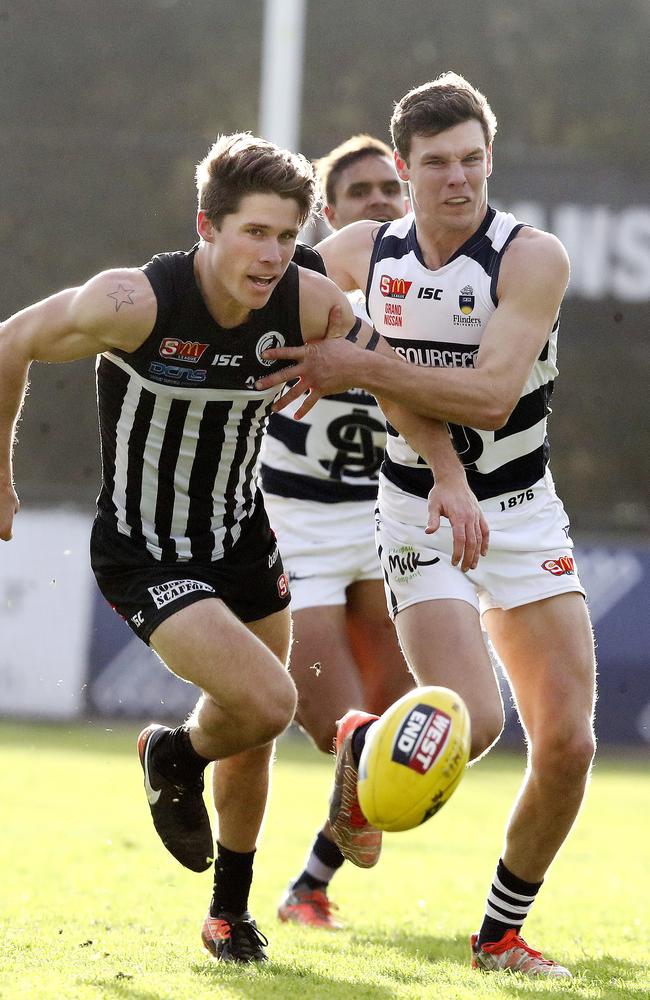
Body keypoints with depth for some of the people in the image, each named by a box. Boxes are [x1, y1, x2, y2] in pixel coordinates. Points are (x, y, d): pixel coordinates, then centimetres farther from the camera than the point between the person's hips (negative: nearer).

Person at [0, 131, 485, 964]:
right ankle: (174, 761, 14)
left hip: (243, 543, 6)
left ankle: (230, 910, 39)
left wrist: (450, 476, -8)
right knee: (267, 701, -21)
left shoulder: (309, 305, -15)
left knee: (252, 738, 16)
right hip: (143, 554, -5)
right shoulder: (135, 303, -28)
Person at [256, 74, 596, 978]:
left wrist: (366, 369, -25)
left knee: (568, 744, -6)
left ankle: (501, 933, 14)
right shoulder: (367, 252, -2)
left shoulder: (533, 259, -13)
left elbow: (491, 395, -24)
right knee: (471, 725, -21)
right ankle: (359, 749, 13)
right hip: (420, 521, 0)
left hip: (523, 518, 0)